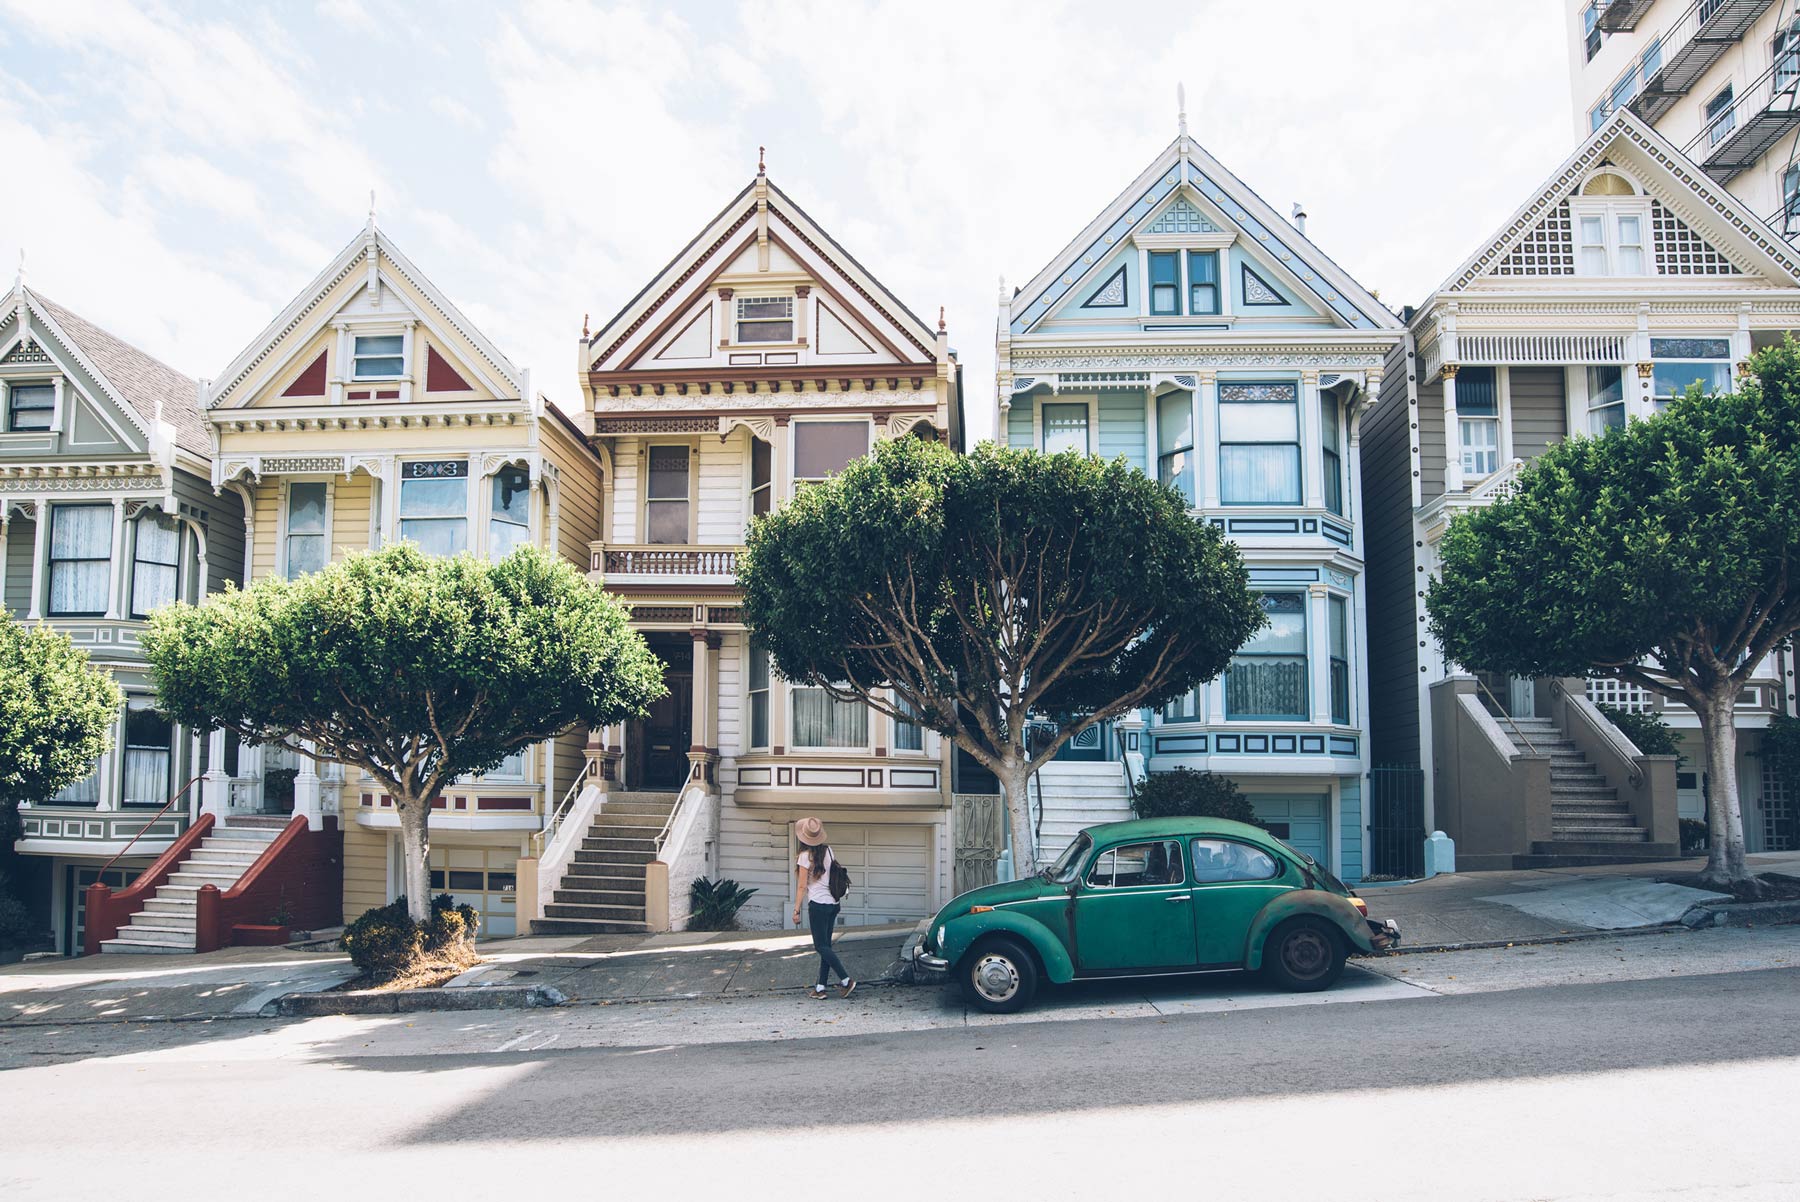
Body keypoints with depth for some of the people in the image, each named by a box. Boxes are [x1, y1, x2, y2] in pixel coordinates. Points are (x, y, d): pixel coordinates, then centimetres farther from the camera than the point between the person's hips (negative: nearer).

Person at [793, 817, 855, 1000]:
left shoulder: (805, 855, -11)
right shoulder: (828, 850, 6)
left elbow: (802, 886, -10)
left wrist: (796, 910, -6)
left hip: (818, 904, -7)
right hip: (833, 903, 7)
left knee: (821, 946, -1)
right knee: (825, 945, 9)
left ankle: (846, 980, -9)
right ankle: (820, 987, 8)